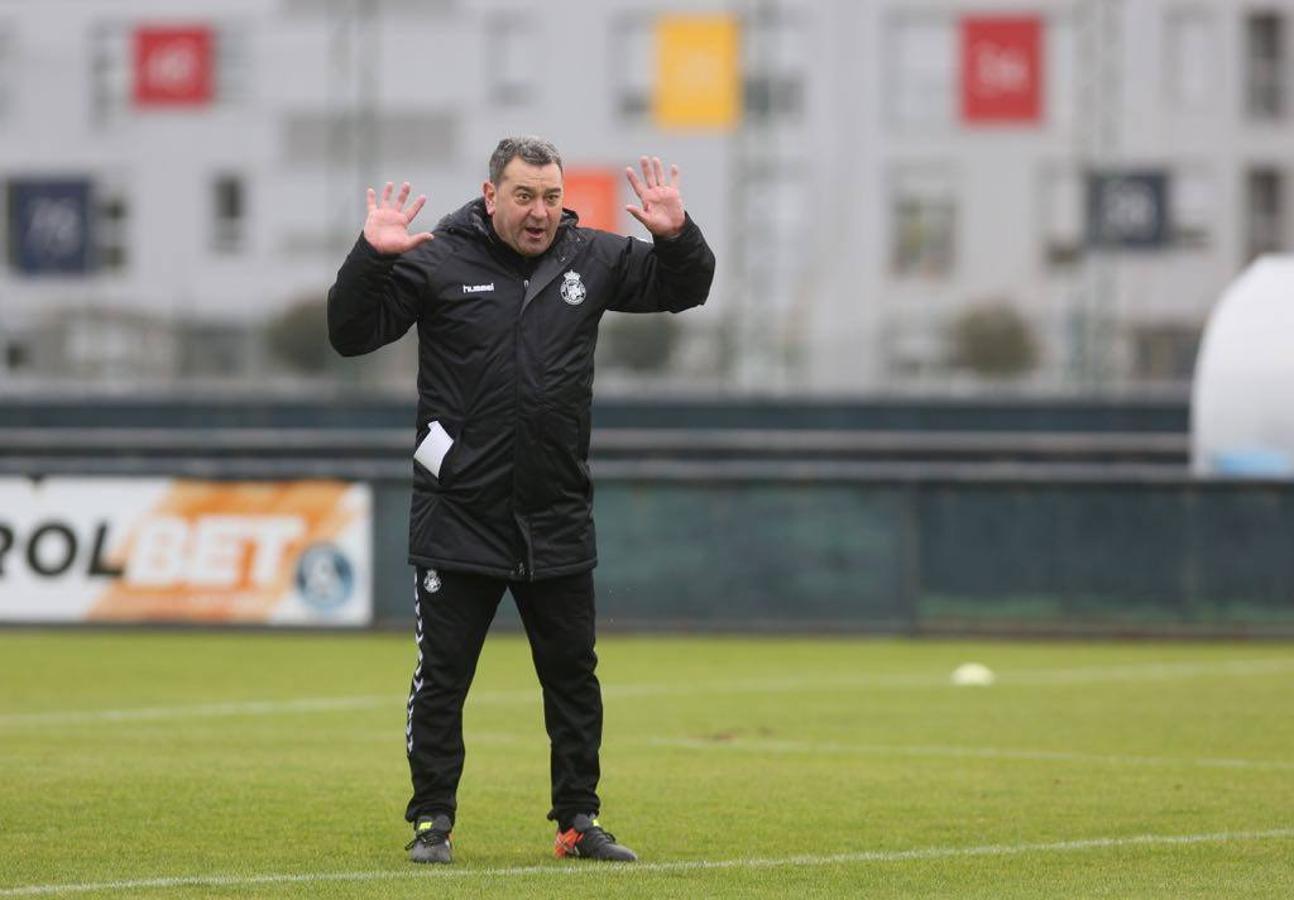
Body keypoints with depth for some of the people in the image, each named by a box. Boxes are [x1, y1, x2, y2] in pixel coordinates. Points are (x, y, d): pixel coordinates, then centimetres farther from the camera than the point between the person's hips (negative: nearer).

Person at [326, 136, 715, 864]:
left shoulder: (592, 259, 5)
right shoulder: (438, 262, -6)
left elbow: (684, 288, 13)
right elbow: (352, 334, -8)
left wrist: (677, 236, -7)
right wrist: (371, 258, -23)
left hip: (558, 523, 3)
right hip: (459, 519, -3)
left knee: (573, 675, 10)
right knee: (442, 679, 2)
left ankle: (579, 820, 19)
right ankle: (433, 822, 11)